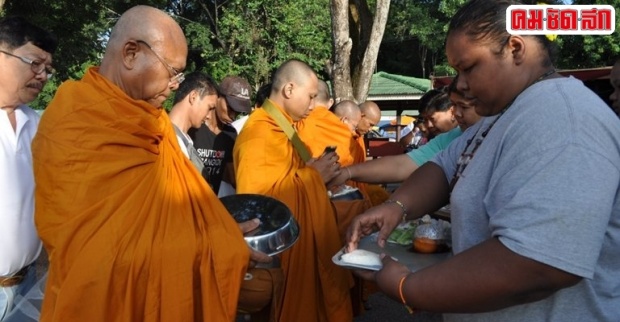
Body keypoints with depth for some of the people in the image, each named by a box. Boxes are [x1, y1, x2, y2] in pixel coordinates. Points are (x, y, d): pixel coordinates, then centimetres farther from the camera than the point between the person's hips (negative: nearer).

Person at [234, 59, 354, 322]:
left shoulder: (279, 126, 12)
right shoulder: (260, 133, -20)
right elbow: (257, 196, -30)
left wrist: (314, 170, 5)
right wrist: (312, 174, -22)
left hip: (300, 241, 10)